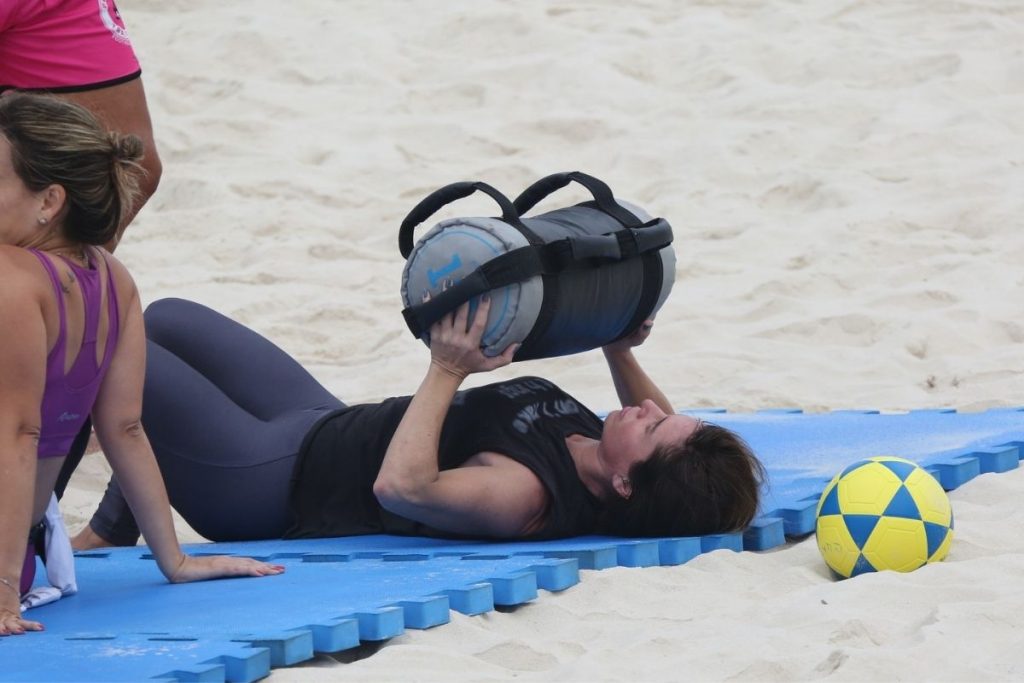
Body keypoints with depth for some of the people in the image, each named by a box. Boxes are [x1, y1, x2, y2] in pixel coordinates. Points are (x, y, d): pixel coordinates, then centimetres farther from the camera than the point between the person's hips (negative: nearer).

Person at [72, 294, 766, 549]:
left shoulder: (527, 496, -36)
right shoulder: (595, 454, -12)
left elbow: (401, 486, -44)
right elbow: (668, 436, 12)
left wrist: (447, 372, -38)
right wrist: (622, 352, 3)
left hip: (273, 478, -9)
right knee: (167, 319, 22)